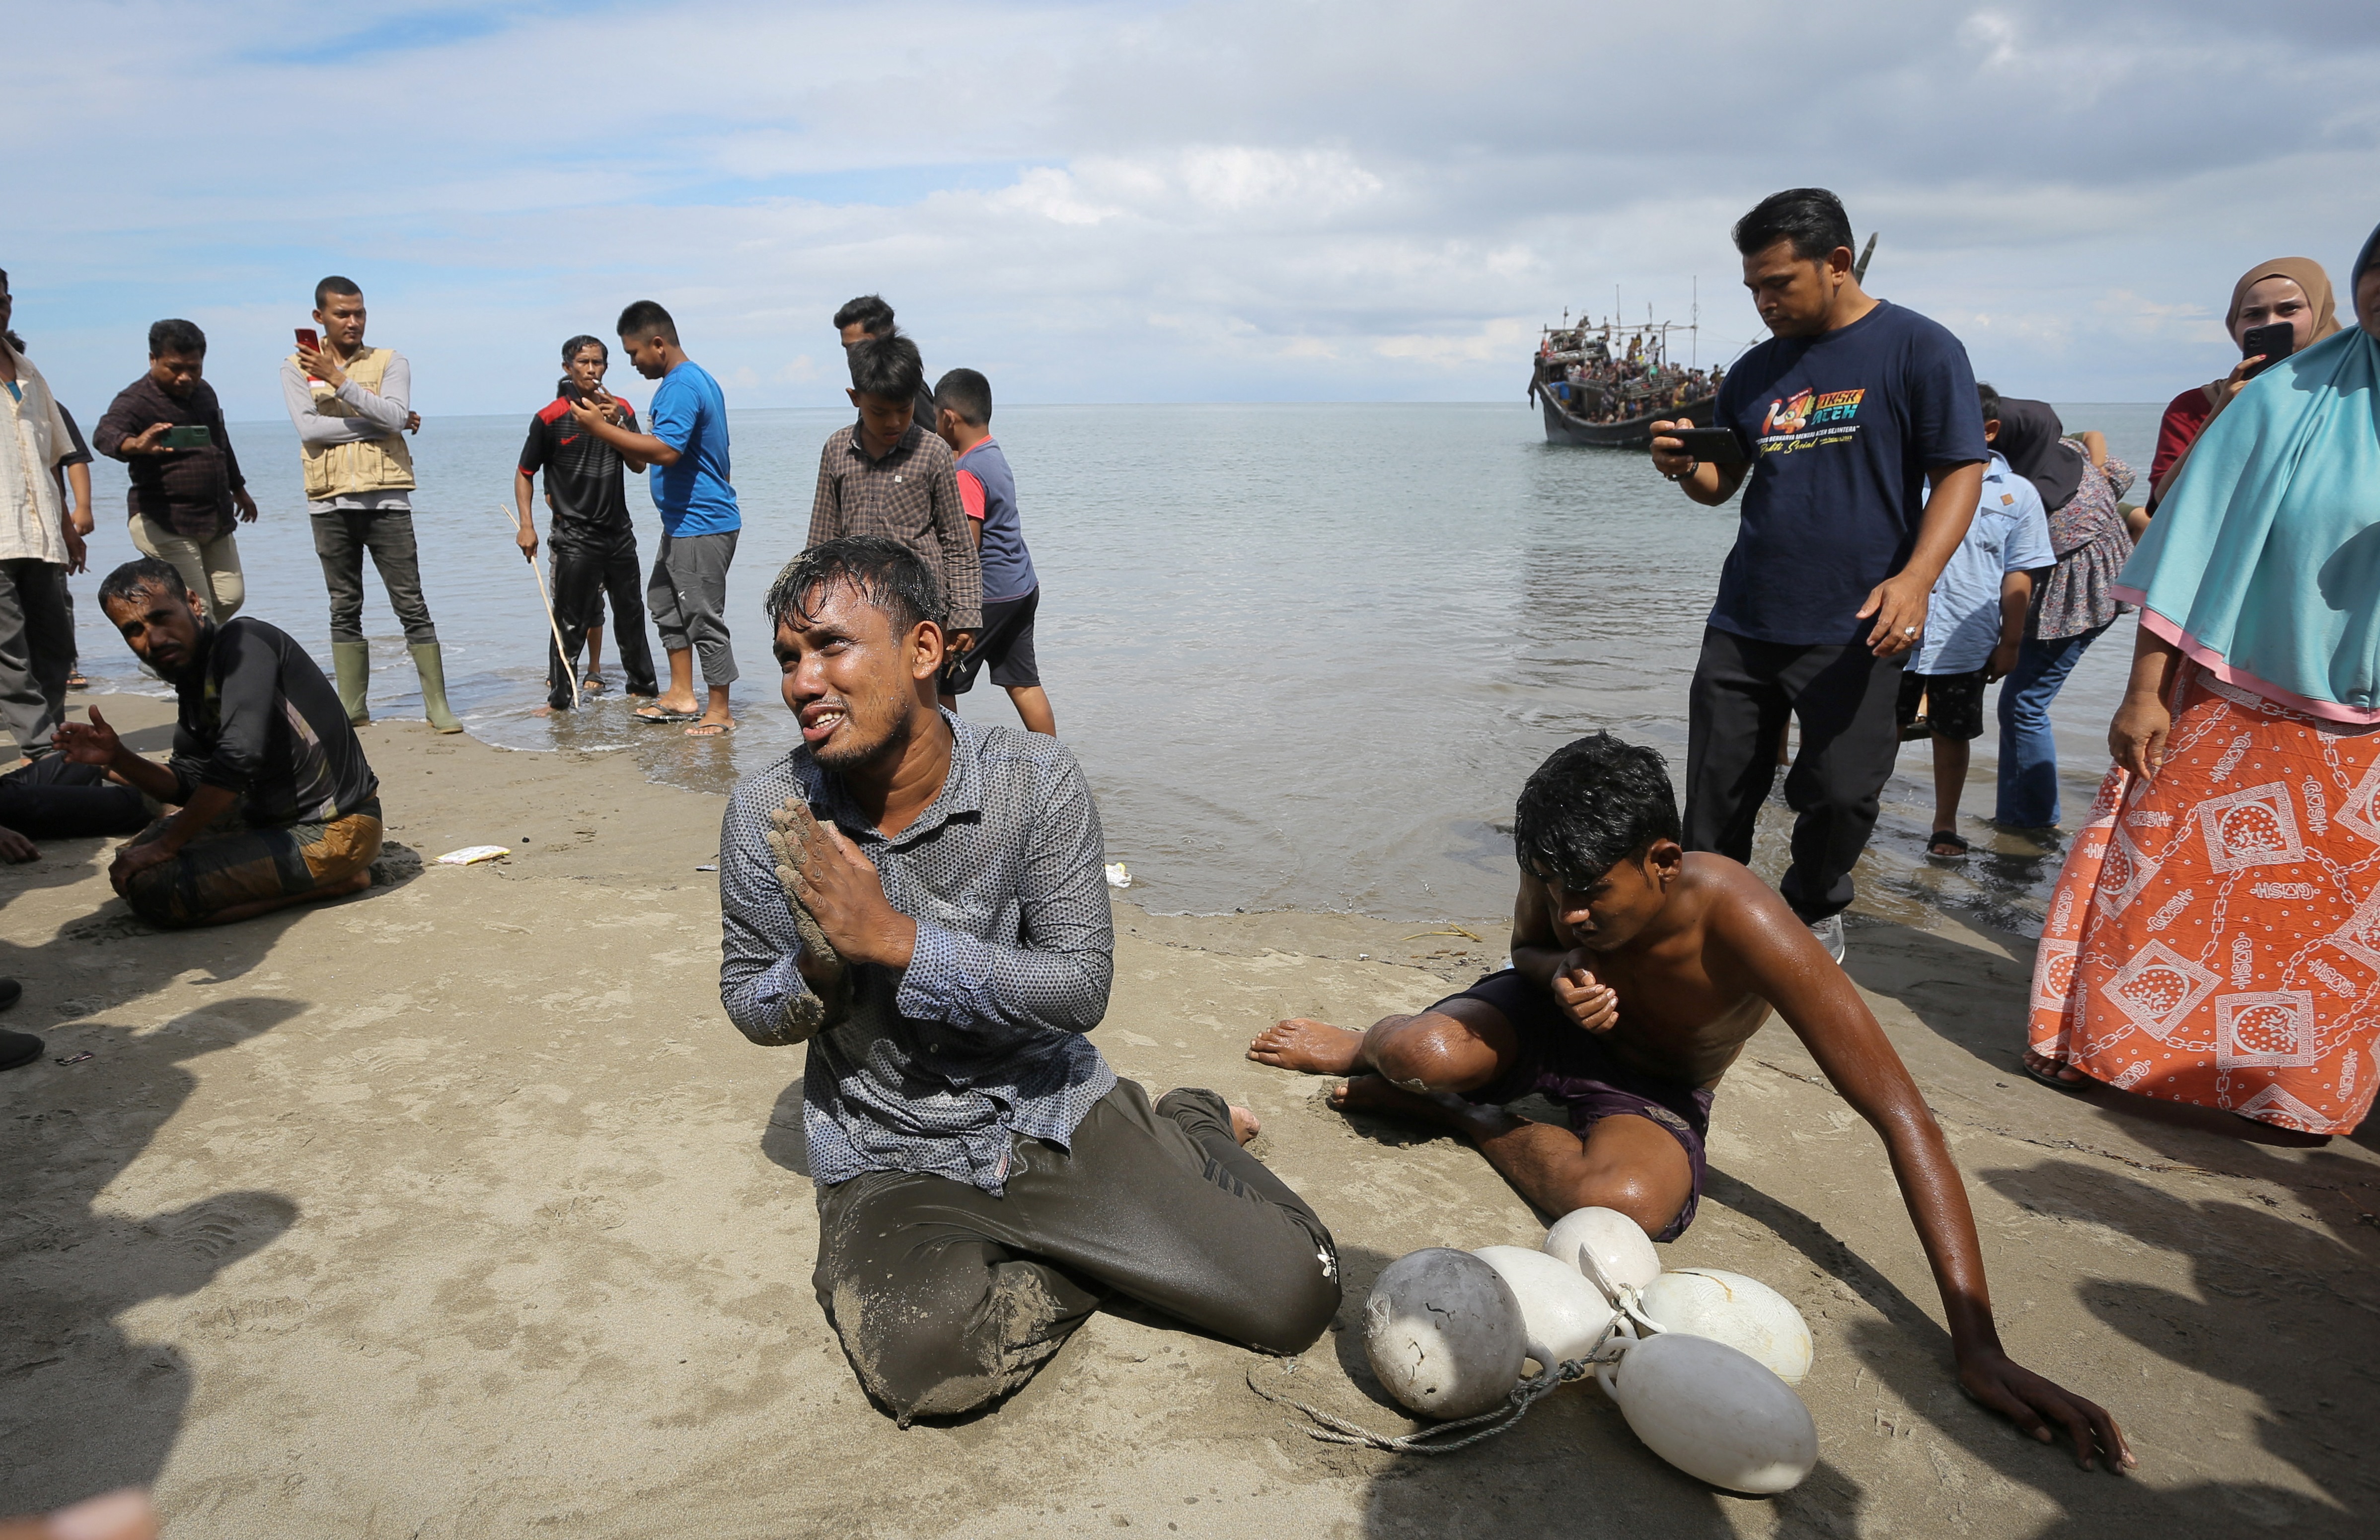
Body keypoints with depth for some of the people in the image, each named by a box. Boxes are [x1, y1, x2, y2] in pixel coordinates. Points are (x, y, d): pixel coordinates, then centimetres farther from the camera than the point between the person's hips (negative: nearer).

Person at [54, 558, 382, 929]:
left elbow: (238, 760, -25)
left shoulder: (244, 642, -16)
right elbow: (188, 786, 14)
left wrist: (165, 846, -16)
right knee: (136, 856, 21)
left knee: (150, 887, -19)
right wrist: (117, 759, -5)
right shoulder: (192, 680, 11)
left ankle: (333, 881, -6)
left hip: (335, 830, -10)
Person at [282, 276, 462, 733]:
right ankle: (352, 707, 13)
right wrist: (378, 423, -8)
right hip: (331, 501, 2)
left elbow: (396, 416, -12)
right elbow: (309, 428, -7)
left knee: (411, 605, -3)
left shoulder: (390, 362, 5)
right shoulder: (297, 367, 7)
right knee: (344, 609, 7)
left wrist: (338, 378, -17)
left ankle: (437, 704, -1)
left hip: (386, 498, -1)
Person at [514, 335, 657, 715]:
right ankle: (559, 697, 4)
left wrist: (616, 424, -15)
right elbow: (524, 474, 0)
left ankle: (643, 684, 28)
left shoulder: (620, 410, 5)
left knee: (631, 614, 15)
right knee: (570, 622, -5)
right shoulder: (551, 418, -6)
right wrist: (527, 526, -8)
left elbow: (639, 465, -1)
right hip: (574, 537, -4)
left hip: (619, 531, 4)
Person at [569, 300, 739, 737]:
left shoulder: (682, 387, -18)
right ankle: (681, 695, 26)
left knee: (705, 619, -5)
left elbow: (665, 451, -30)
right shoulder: (692, 380, 15)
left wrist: (601, 427, -23)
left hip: (702, 525, -11)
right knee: (665, 602, 18)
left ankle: (720, 713, 3)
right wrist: (621, 419, 12)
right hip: (683, 522, 11)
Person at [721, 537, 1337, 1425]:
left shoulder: (1036, 780, -13)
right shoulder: (768, 814, -9)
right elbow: (750, 1009, 3)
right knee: (924, 1360, -32)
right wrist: (818, 968, -21)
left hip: (1053, 1117, 0)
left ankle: (1188, 1132, 22)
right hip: (890, 1161, 1)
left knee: (1295, 1294, -8)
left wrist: (893, 938, -26)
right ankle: (1098, 1258, 0)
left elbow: (1083, 989, -16)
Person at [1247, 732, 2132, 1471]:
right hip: (1559, 1020, 2)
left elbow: (1901, 1116, -36)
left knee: (1623, 1201, -39)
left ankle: (1462, 1115, -7)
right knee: (1425, 1053, -34)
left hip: (1655, 1087, -2)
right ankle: (1371, 1050, 8)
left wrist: (1977, 1346, -38)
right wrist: (1559, 973, -26)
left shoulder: (1739, 924, -36)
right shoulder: (1564, 871, -24)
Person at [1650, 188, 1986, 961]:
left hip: (1853, 630, -4)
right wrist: (1685, 469, -7)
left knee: (1841, 793, 0)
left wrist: (1915, 577, -21)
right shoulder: (1756, 371, 13)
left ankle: (1813, 910, 26)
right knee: (1716, 794, 5)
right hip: (1742, 624, 4)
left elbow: (1960, 472, -5)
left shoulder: (1919, 349, -1)